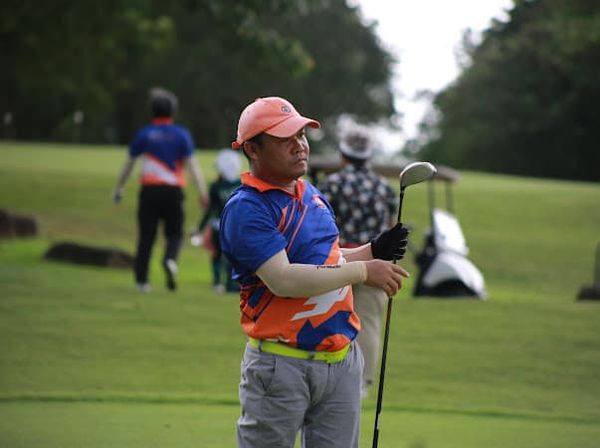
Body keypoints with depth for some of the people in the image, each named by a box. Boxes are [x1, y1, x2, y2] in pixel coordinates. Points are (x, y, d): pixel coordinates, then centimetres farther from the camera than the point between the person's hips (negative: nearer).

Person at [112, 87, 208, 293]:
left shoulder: (144, 134, 5)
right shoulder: (181, 134, 1)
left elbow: (129, 164, 10)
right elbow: (192, 164, -7)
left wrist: (119, 188, 20)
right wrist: (202, 192, -10)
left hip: (149, 189, 1)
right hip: (173, 190, -1)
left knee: (146, 236, 6)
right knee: (174, 233, 11)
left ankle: (142, 280, 2)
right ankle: (170, 260, -20)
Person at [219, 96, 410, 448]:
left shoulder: (313, 194, 13)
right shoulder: (247, 208, -14)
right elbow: (283, 280, -25)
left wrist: (374, 251, 6)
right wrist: (363, 271, -20)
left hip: (342, 361, 7)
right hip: (281, 365, -7)